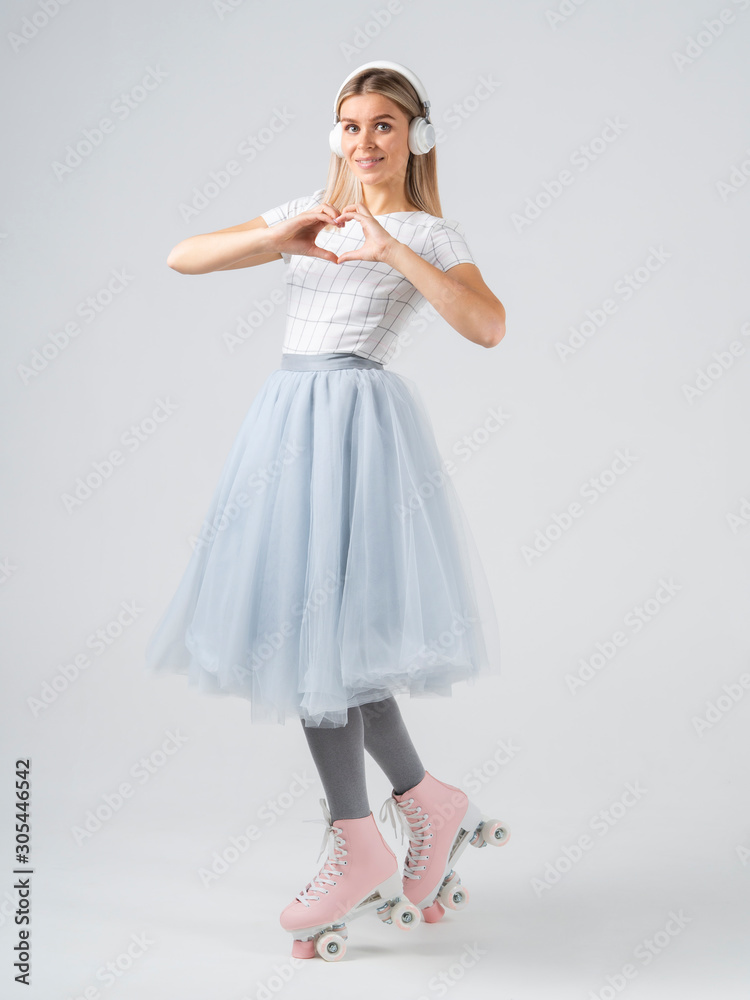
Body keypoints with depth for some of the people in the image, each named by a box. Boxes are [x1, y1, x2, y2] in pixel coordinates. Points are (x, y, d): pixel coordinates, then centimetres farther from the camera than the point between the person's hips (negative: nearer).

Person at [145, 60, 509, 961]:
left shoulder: (430, 234, 3)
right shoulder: (308, 213, 17)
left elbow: (487, 326, -15)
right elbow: (182, 258, 10)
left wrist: (392, 249, -17)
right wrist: (279, 239, -5)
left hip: (357, 420, -6)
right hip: (286, 416, 6)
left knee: (316, 623, -9)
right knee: (302, 620, 6)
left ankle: (357, 844, 6)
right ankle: (429, 802, 20)